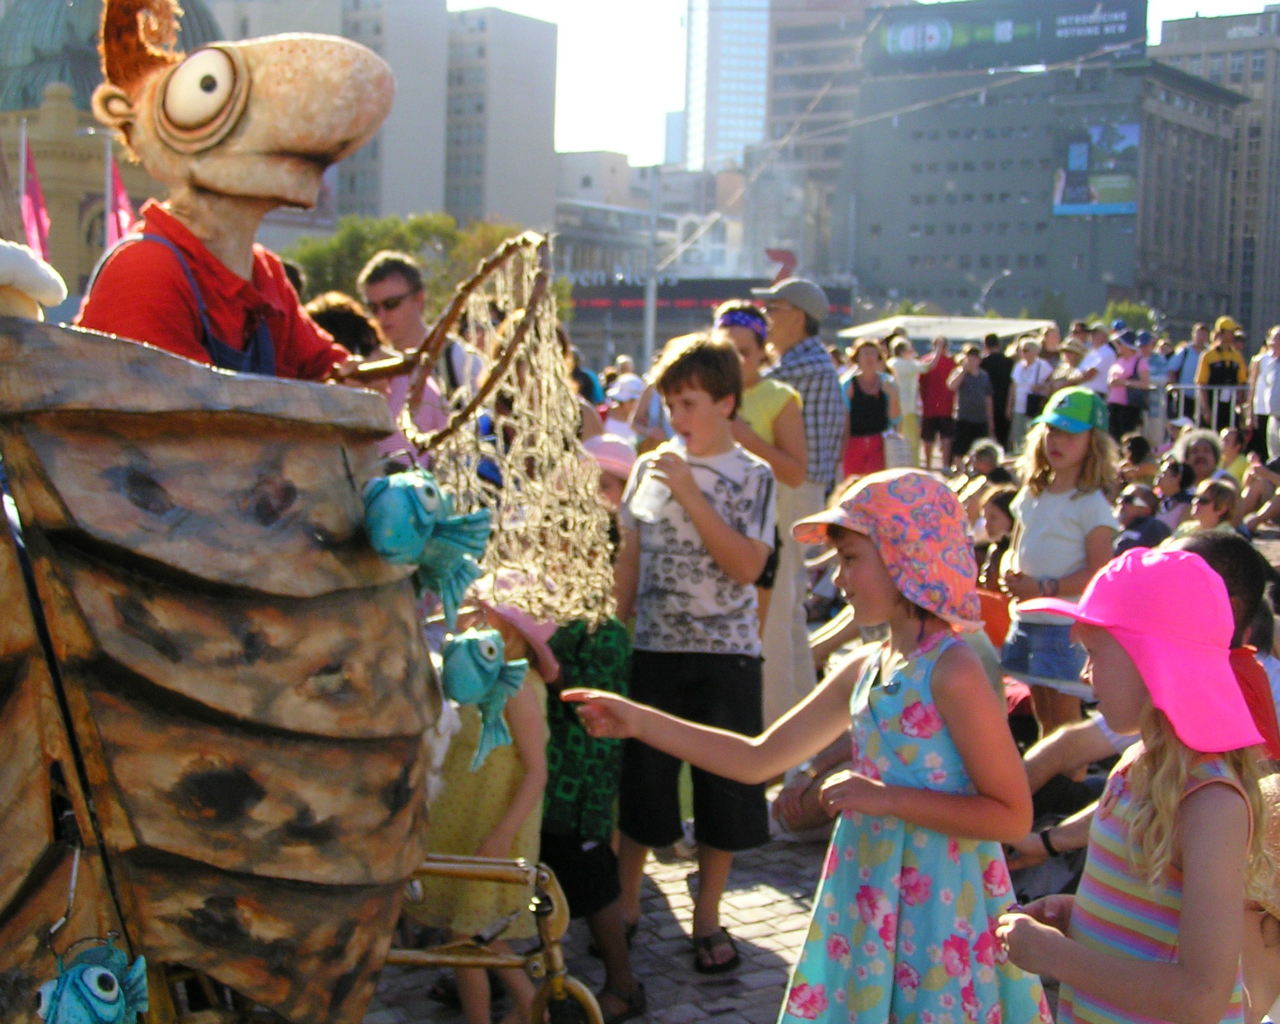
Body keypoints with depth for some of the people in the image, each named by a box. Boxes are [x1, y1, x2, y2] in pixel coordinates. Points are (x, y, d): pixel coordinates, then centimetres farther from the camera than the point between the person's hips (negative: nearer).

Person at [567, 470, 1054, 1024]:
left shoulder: (952, 671, -15)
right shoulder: (864, 670, 7)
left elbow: (1013, 816, -17)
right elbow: (758, 759, 10)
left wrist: (888, 798, -21)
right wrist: (639, 721, 5)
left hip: (939, 914, -7)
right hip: (865, 909, 7)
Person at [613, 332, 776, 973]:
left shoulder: (752, 477, -3)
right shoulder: (650, 468, 5)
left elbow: (748, 566, -15)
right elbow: (630, 556, 11)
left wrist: (691, 496, -18)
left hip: (726, 654, -2)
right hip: (654, 652, 2)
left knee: (723, 787, 5)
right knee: (642, 783, 7)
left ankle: (707, 919, 20)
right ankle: (624, 906, 23)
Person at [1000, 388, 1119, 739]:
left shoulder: (1091, 504, -10)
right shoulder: (1032, 495, 12)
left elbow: (1099, 572, -15)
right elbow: (1016, 548, 20)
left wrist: (1043, 588, -21)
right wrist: (1010, 575, -2)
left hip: (1068, 624, -7)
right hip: (1026, 618, 7)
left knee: (1065, 717, -4)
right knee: (1043, 715, 15)